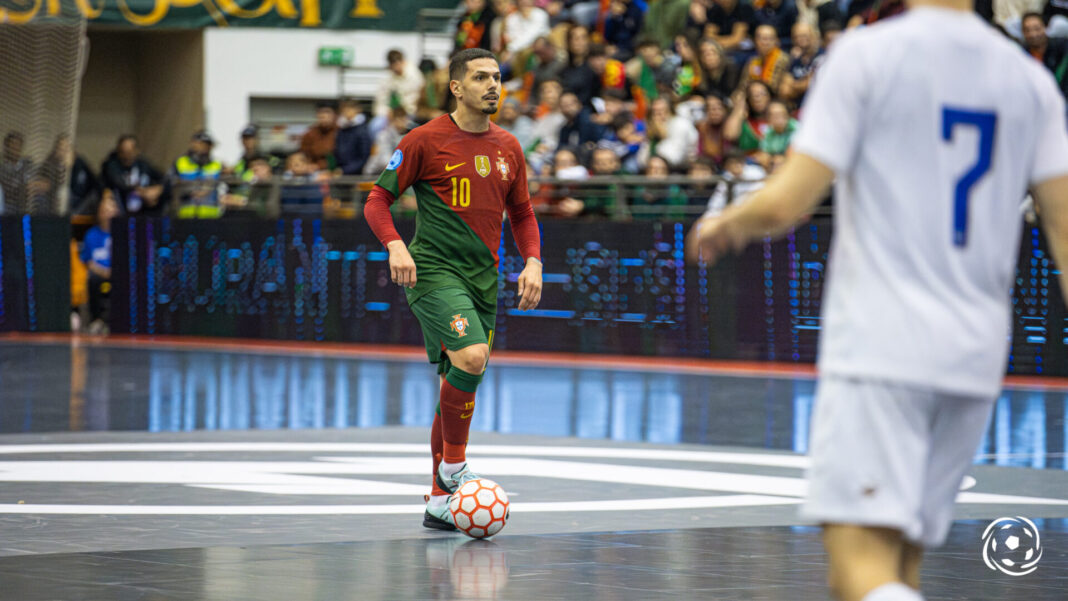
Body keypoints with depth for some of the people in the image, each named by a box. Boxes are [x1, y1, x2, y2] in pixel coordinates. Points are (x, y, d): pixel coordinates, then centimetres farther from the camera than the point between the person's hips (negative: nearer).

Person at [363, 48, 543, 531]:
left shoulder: (508, 148, 11)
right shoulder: (426, 140, -4)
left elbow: (521, 214, 21)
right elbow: (377, 200, -2)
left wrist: (533, 261, 4)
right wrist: (395, 246, -20)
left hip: (483, 277, 6)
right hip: (433, 269, -6)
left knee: (460, 384, 9)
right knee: (472, 356, -27)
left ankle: (439, 501, 17)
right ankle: (453, 465, -10)